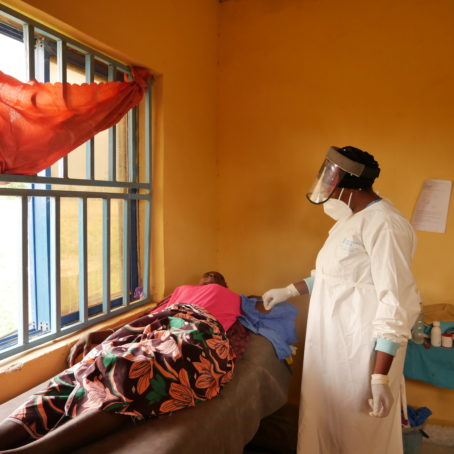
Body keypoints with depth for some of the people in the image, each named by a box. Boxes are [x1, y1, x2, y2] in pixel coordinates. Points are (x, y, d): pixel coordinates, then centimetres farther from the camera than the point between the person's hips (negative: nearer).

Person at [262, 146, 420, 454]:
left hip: (361, 348, -9)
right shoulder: (351, 219, 11)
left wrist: (381, 376, -23)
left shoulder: (383, 224, -20)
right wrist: (289, 291, 24)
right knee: (325, 418, 21)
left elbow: (397, 306, -23)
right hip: (333, 341, 9)